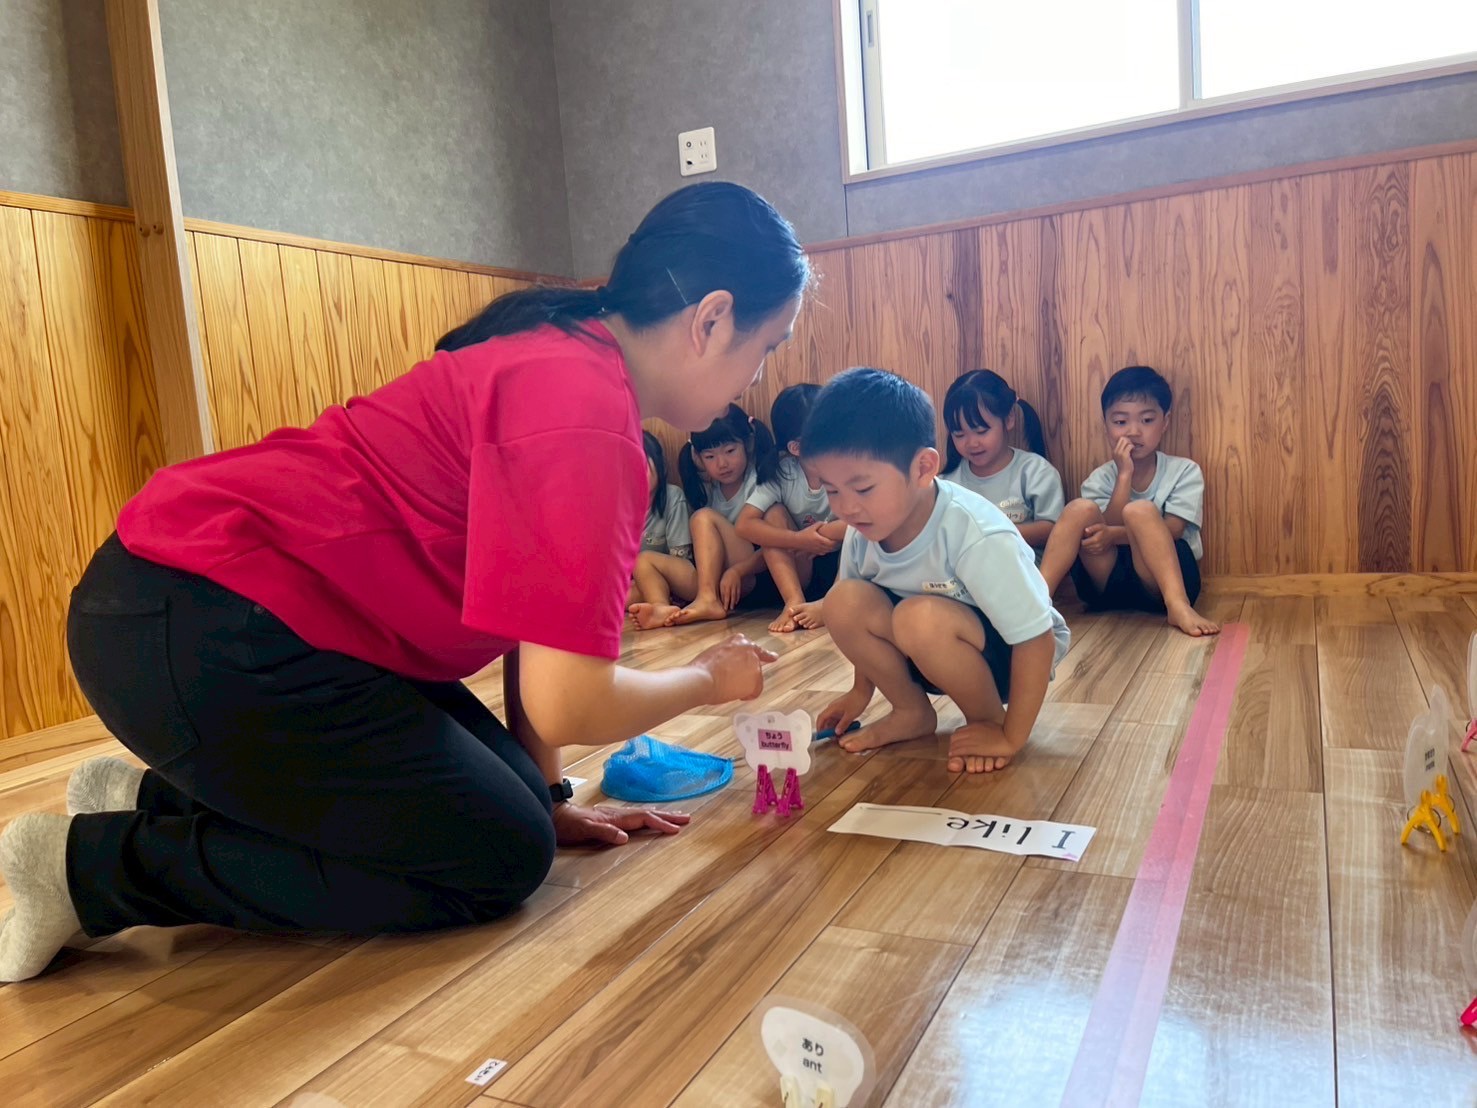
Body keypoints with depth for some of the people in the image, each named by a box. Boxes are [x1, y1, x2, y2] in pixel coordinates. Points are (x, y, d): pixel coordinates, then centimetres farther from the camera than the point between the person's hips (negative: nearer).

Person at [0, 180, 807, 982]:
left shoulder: (563, 353, 11)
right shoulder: (584, 413, -21)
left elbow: (534, 621, 13)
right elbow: (567, 704, -23)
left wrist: (547, 795, 14)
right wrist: (710, 677, -2)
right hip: (193, 633, -10)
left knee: (508, 799, 10)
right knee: (501, 857, -4)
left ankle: (160, 796, 16)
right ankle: (95, 862, 0)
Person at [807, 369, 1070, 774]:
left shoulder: (977, 536, -33)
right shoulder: (862, 533, -14)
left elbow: (1038, 640, -27)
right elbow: (864, 624, 6)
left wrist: (1010, 738, -22)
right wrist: (861, 690, 14)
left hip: (1007, 654, -5)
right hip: (933, 651, 6)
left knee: (921, 618, -35)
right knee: (844, 602, -20)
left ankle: (988, 718, -7)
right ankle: (912, 712, 1)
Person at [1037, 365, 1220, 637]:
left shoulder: (1185, 471, 2)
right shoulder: (1100, 479, 7)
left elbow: (1170, 531, -10)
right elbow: (1108, 527, -9)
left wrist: (1114, 535, -24)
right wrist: (1124, 474, -14)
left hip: (1162, 580, -2)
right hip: (1108, 582, 2)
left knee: (1140, 511, -28)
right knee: (1080, 510, -22)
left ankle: (1178, 605, -42)